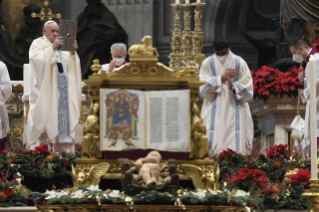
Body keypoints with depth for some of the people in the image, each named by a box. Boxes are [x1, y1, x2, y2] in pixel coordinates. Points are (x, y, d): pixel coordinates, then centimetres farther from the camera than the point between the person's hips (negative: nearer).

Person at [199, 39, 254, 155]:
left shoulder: (240, 63, 2)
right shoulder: (207, 63, 4)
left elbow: (248, 88, -1)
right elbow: (203, 86, -5)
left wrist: (233, 87, -20)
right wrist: (222, 77, -9)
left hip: (235, 109, 0)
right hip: (214, 109, 0)